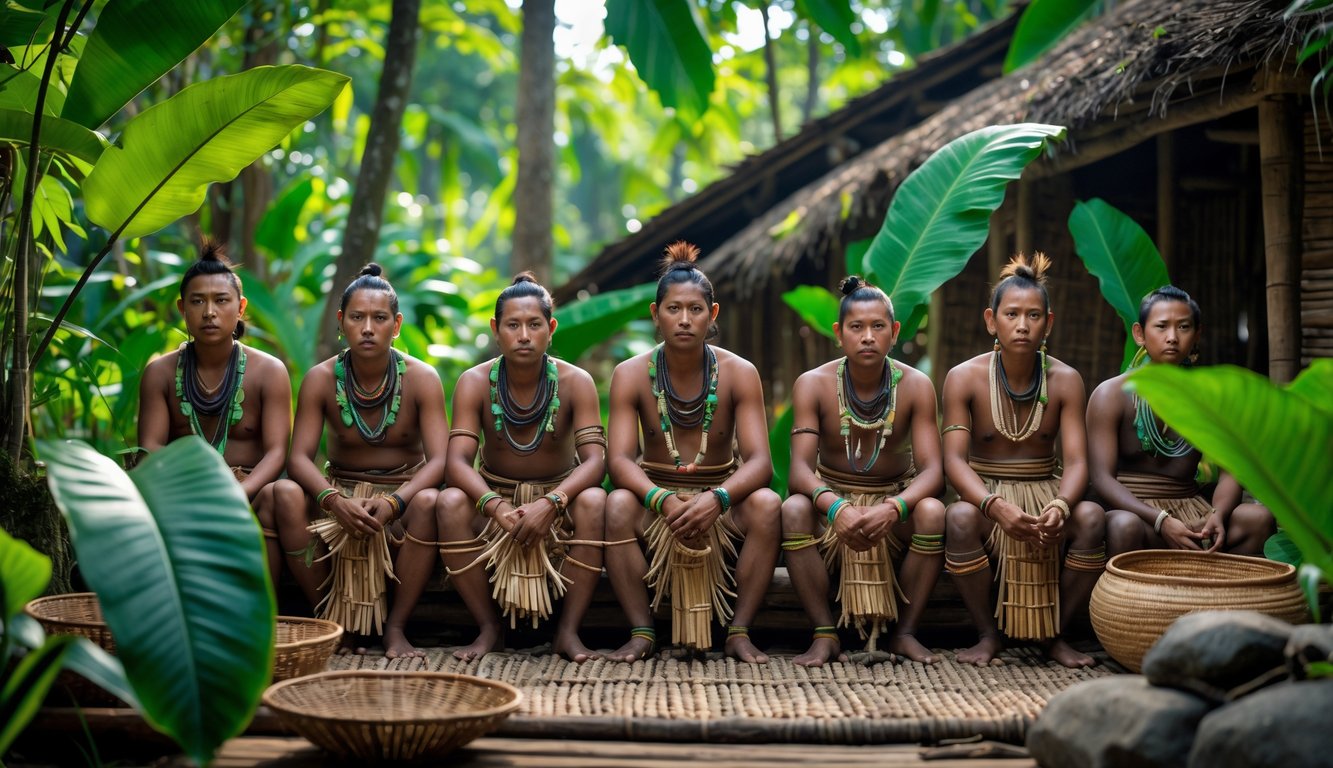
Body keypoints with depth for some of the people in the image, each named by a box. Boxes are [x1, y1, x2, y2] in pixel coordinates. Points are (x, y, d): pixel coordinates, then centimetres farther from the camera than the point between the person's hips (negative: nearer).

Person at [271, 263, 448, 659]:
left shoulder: (421, 378, -9)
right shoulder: (321, 379, -5)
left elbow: (439, 459, -17)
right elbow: (299, 457, -12)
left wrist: (392, 502, -35)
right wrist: (333, 500, -33)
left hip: (402, 493, -1)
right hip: (339, 495, 2)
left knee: (429, 502, -36)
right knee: (286, 494, -29)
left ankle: (396, 627, -19)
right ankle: (330, 621, -14)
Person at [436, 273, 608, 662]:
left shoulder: (575, 382, -12)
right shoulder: (475, 383, -10)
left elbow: (594, 459, -21)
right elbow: (457, 461, -19)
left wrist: (551, 502, -38)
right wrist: (494, 505, -38)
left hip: (559, 500, -1)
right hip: (494, 500, 1)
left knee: (594, 501, -33)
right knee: (449, 503, -30)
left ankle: (569, 630, -20)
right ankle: (489, 627, -16)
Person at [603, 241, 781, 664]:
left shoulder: (739, 374, -7)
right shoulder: (631, 375, -6)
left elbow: (759, 461, -15)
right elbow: (619, 459, -16)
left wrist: (717, 499, -36)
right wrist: (662, 500, -36)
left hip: (720, 502, 0)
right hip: (655, 497, 0)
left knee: (766, 504, -30)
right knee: (618, 505, -32)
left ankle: (739, 632, -20)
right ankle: (642, 632, -20)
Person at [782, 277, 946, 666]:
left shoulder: (915, 386, -10)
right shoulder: (813, 385, -12)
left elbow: (932, 469, -17)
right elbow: (800, 468, -21)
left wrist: (893, 508, -39)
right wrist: (836, 507, -43)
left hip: (894, 500, 1)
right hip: (833, 502, 0)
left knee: (932, 512, -32)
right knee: (793, 510, -32)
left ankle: (906, 632, -13)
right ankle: (825, 635, -21)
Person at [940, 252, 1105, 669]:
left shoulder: (1065, 381, -2)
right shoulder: (964, 378, -7)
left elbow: (1076, 461, -9)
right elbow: (954, 459, -15)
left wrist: (1060, 506, -33)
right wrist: (995, 506, -35)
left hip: (1045, 493, 2)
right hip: (986, 494, -2)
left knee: (1092, 517, -30)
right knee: (959, 517, -35)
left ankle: (1054, 633, -7)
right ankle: (988, 634, -12)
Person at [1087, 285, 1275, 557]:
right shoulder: (1111, 395, -4)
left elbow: (1230, 469, 2)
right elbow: (1102, 477, -13)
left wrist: (1218, 514, -22)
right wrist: (1161, 521, -28)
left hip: (1189, 507, 4)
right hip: (1130, 509, -4)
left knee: (1258, 517, -23)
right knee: (1125, 525, -39)